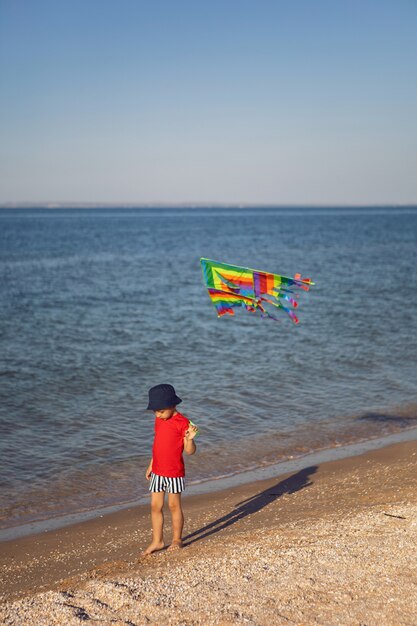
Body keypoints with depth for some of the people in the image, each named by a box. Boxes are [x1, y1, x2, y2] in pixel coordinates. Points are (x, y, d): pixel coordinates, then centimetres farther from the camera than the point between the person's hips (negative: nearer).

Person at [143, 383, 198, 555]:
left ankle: (177, 539, 21)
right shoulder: (159, 420, 7)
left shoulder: (182, 423, -14)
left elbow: (190, 451, -15)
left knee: (174, 505, 6)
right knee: (155, 506, 7)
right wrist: (151, 465, 19)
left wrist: (190, 438, -34)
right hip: (157, 471, 6)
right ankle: (157, 541, 16)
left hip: (174, 472, -6)